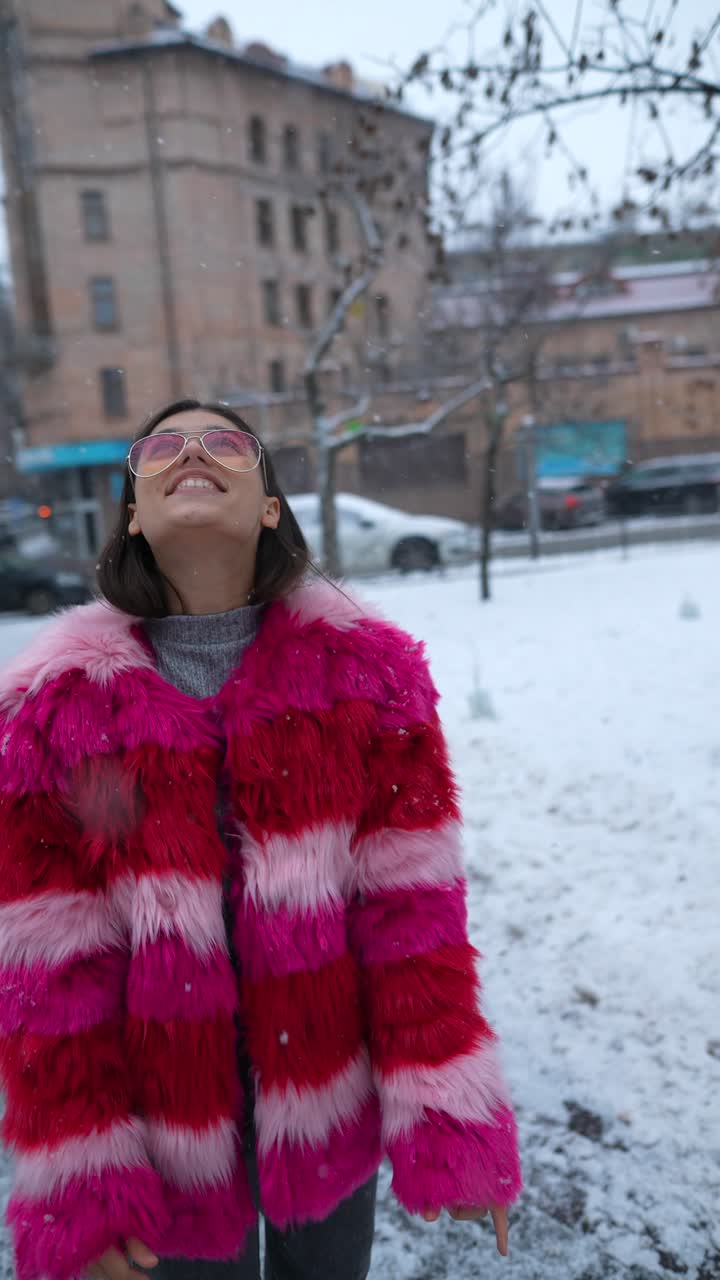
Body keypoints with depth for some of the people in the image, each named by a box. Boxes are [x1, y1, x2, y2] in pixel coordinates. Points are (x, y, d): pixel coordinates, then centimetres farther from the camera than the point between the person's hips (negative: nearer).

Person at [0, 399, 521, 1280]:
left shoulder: (366, 668, -11)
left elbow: (413, 905, -11)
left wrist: (449, 1119, -10)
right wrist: (80, 1186, -7)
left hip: (329, 1102, 1)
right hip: (168, 1131, 0)